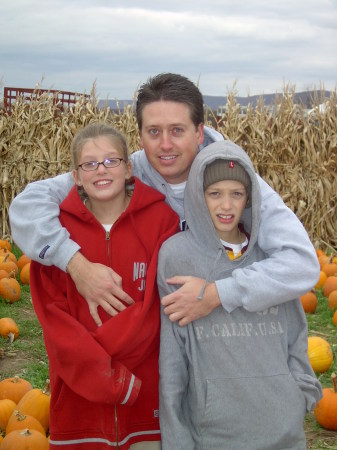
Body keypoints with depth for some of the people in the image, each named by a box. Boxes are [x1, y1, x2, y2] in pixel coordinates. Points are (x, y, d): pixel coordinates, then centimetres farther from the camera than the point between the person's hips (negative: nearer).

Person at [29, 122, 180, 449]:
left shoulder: (161, 218, -6)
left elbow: (157, 304, -9)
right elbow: (52, 312, -7)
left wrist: (93, 356, -15)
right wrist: (105, 378, -17)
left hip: (149, 388, 0)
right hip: (79, 393, 1)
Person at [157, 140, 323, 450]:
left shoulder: (272, 253, 4)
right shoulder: (176, 254, -5)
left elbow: (295, 330, 12)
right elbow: (172, 349, -4)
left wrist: (302, 390, 3)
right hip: (213, 425, -3)